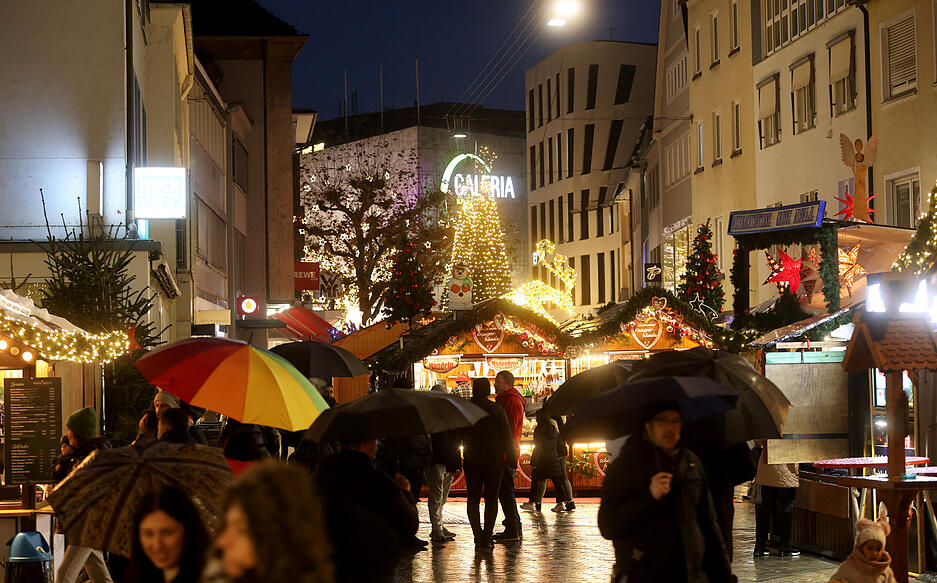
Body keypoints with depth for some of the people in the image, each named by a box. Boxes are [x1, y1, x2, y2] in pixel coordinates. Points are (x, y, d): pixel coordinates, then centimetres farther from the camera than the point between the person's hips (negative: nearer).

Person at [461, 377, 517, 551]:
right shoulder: (497, 410, -4)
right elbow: (507, 437, -3)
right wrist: (512, 461, 1)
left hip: (472, 460, 1)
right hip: (495, 460, -1)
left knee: (473, 498, 9)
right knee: (491, 498, 5)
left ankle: (478, 536, -4)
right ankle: (486, 538, -2)